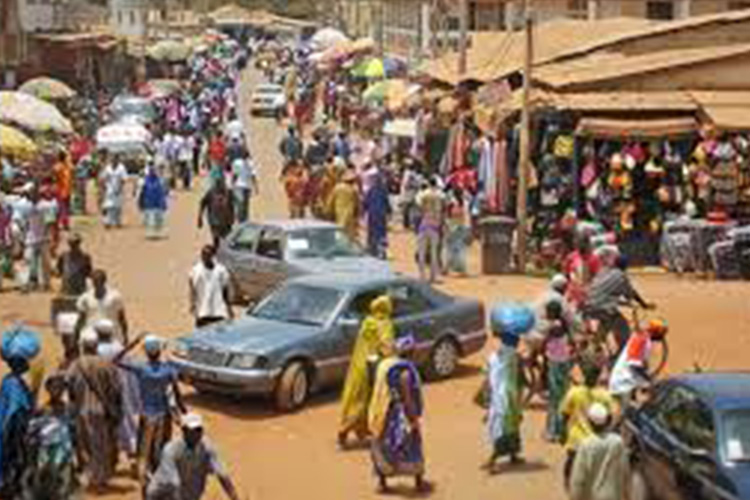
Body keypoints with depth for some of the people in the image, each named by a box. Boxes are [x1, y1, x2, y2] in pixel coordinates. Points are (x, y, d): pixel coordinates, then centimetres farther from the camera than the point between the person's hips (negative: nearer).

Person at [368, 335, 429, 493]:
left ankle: (382, 482, 22)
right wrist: (414, 419, -13)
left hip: (382, 415, 6)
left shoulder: (383, 365, 2)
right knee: (411, 448, 10)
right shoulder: (404, 371, -21)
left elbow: (380, 392, 9)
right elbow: (407, 399, -21)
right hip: (400, 416, -6)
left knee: (383, 449, 16)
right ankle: (419, 482, 22)